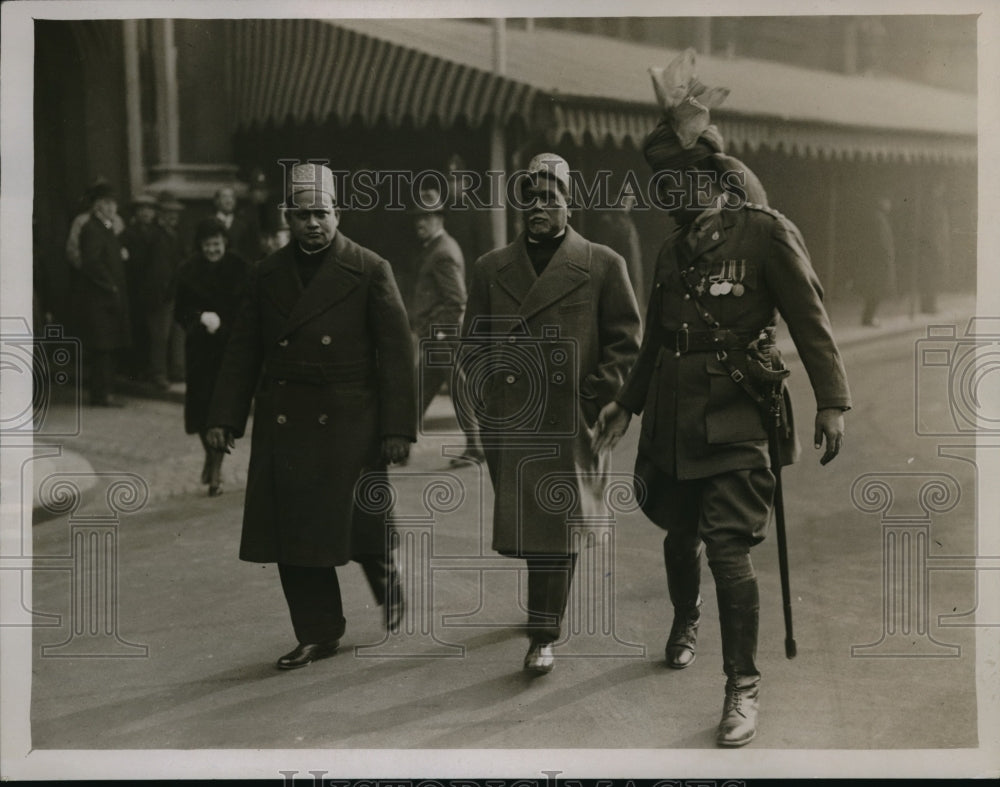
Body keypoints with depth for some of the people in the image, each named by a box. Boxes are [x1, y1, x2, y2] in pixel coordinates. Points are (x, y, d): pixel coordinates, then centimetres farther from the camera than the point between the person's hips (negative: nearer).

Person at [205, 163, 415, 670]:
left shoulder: (370, 272, -1)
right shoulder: (266, 276, 10)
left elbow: (396, 353, -3)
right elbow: (242, 352, 12)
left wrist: (398, 428, -8)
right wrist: (223, 417, 4)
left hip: (349, 424, -3)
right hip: (282, 425, 3)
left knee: (361, 522, -2)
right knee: (293, 532, 3)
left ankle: (387, 584, 31)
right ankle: (317, 634, 17)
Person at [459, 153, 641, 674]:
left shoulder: (602, 266, 2)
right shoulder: (491, 269, 11)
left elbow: (624, 346, 3)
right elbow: (471, 344, 16)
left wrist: (593, 397, -7)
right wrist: (488, 390, 1)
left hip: (571, 425, -3)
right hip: (508, 425, 3)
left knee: (556, 529, -4)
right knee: (520, 526, 12)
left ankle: (544, 636, 5)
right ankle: (545, 607, 38)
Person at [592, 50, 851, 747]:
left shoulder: (765, 232, -7)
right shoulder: (673, 251, 13)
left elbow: (811, 320, -10)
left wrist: (831, 401, -15)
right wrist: (626, 403, 22)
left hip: (734, 425, -6)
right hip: (672, 423, 6)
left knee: (728, 549, -11)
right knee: (680, 538, 16)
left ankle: (744, 688, -1)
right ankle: (686, 622, 45)